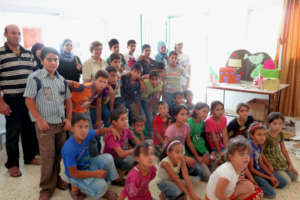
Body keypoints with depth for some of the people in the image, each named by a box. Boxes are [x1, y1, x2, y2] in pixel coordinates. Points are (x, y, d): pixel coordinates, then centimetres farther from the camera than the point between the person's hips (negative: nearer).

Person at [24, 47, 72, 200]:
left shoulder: (61, 80, 8)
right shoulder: (35, 78, -8)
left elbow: (68, 100, 14)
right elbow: (29, 101, -9)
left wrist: (68, 119, 7)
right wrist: (39, 120, -14)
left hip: (61, 123, 5)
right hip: (45, 124, -5)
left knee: (59, 154, 14)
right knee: (48, 156, -1)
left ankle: (56, 178, 35)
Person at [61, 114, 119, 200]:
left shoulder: (86, 135, -15)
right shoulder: (69, 148, -32)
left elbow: (98, 132, 8)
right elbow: (73, 173, -26)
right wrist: (95, 173, -23)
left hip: (88, 165, 7)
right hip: (76, 175, -7)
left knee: (108, 158, -11)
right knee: (100, 186, -25)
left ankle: (104, 189, 7)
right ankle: (75, 187, 3)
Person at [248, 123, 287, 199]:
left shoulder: (259, 145, 0)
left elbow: (261, 164, 8)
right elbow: (251, 169, -21)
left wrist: (272, 176, -3)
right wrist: (269, 178, -12)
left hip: (260, 170, 9)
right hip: (252, 174, -8)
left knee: (283, 182, 11)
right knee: (271, 193, -18)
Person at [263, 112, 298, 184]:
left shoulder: (280, 134, -2)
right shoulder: (266, 137, -25)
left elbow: (284, 150, 8)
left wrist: (291, 165, 10)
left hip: (280, 160, 8)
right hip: (271, 163, -7)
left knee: (294, 177, 12)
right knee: (287, 181, -11)